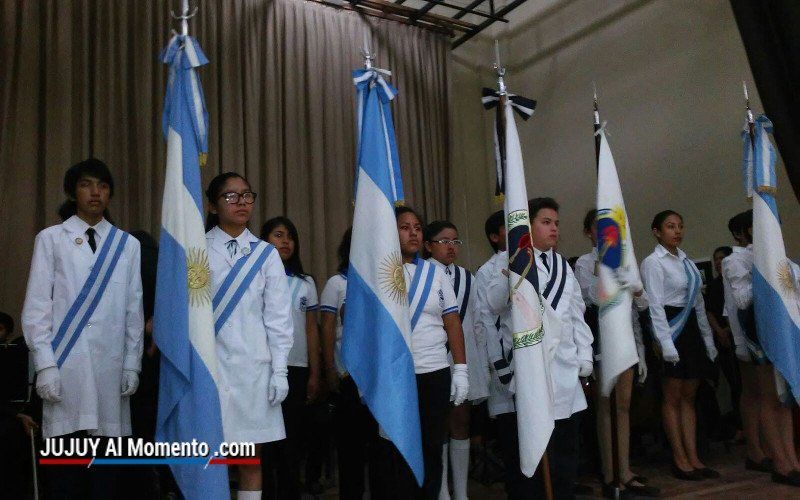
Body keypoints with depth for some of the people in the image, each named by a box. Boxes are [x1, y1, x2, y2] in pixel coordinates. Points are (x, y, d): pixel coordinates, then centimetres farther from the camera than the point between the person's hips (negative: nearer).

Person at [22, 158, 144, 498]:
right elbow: (36, 307, 2)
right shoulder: (51, 239, 6)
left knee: (106, 472, 6)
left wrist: (132, 364, 4)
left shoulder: (127, 244, 9)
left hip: (110, 366, 2)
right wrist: (44, 364, -5)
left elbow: (134, 309, 9)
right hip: (65, 364, -1)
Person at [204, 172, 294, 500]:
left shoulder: (266, 254, 6)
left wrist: (279, 370, -1)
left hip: (252, 366, 1)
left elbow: (278, 316, 4)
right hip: (208, 364, -1)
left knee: (252, 456, 8)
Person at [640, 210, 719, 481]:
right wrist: (666, 344, -20)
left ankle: (693, 458, 14)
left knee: (689, 396, 9)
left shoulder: (686, 261, 15)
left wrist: (708, 339, 13)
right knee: (673, 397, 1)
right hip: (671, 328, -7)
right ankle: (680, 460, 9)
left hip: (692, 328, 7)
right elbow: (655, 305, -13)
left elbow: (698, 302, 16)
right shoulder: (652, 262, -6)